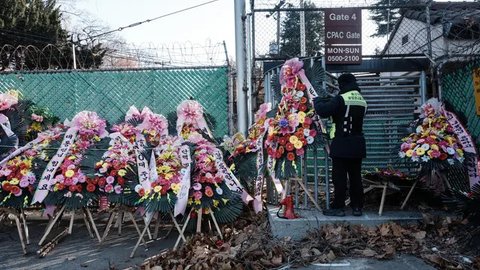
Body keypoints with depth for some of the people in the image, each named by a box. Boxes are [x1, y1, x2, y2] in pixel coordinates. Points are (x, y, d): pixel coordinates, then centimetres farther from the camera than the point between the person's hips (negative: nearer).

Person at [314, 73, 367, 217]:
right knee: (356, 177, 11)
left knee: (339, 178, 0)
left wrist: (318, 101, 2)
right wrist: (328, 101, 15)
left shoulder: (341, 99, -14)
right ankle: (357, 207, 16)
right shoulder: (362, 101, 9)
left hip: (342, 144, -6)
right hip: (357, 145, 6)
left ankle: (338, 207, 5)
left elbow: (323, 111, -19)